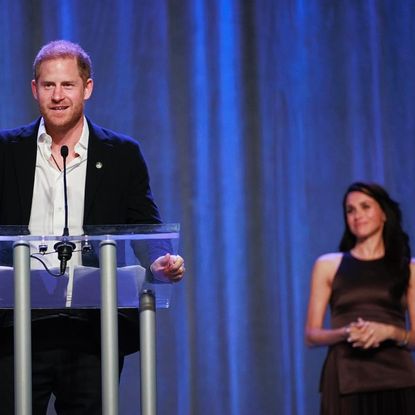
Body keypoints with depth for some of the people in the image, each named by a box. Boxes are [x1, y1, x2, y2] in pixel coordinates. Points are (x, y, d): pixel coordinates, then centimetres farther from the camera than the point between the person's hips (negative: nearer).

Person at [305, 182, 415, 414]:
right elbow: (312, 335, 7)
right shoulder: (328, 265, 10)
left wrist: (390, 331, -12)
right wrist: (346, 333, -12)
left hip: (396, 382, 1)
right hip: (346, 383, -1)